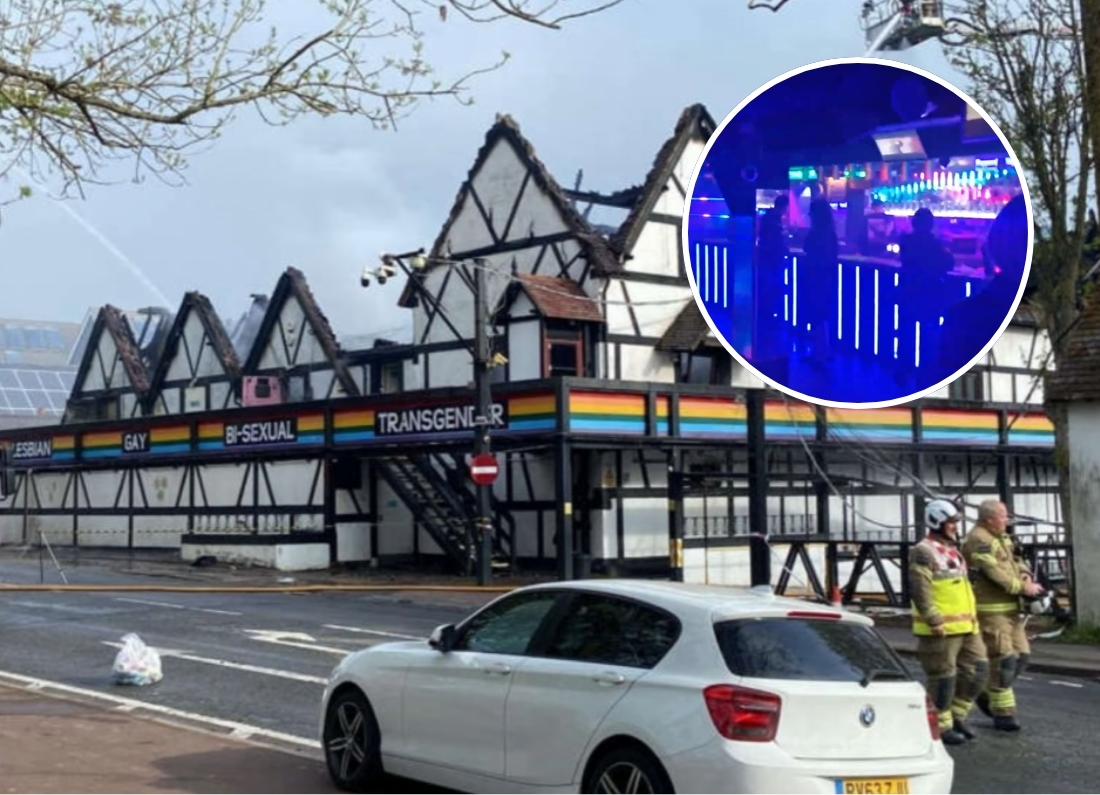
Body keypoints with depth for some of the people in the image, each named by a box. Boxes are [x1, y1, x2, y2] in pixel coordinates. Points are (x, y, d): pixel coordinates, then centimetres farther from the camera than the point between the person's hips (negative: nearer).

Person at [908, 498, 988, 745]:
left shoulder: (952, 550, 20)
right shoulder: (924, 553, -11)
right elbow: (920, 591, -19)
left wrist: (973, 618, 22)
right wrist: (934, 621, -23)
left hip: (966, 627, 9)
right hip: (941, 630, -9)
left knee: (977, 668, 10)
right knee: (942, 677, -2)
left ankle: (957, 715, 22)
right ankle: (941, 726, 10)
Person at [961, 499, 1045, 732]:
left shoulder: (1001, 537, 17)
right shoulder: (978, 540, -15)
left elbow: (1015, 560, 20)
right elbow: (994, 573, -22)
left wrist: (1025, 575, -2)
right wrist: (1023, 588, -18)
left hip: (1010, 608, 10)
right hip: (991, 610, -10)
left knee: (1021, 654, 11)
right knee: (1003, 659, -8)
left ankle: (987, 693, 25)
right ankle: (1003, 713, 0)